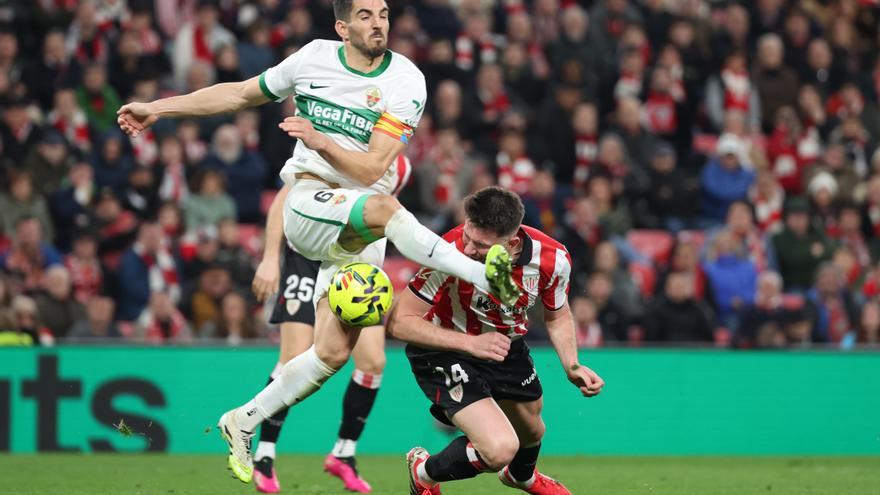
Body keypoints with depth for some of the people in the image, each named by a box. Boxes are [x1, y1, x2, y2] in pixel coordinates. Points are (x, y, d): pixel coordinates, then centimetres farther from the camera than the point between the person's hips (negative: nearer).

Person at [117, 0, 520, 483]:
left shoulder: (405, 82, -5)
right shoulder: (315, 57, 2)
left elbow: (371, 170, -11)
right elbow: (240, 94, 17)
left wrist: (320, 140, -27)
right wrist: (158, 108, 19)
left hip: (359, 235, 1)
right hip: (308, 202, -1)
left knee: (333, 352, -6)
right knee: (384, 208, -36)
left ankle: (243, 423, 11)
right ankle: (481, 274, -40)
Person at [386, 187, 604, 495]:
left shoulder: (553, 259, -23)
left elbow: (557, 316, -1)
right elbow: (399, 322, -29)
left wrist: (572, 366, -18)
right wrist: (470, 344, -39)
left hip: (505, 344, 5)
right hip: (445, 350, -5)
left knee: (531, 431, 27)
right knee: (500, 449, -23)